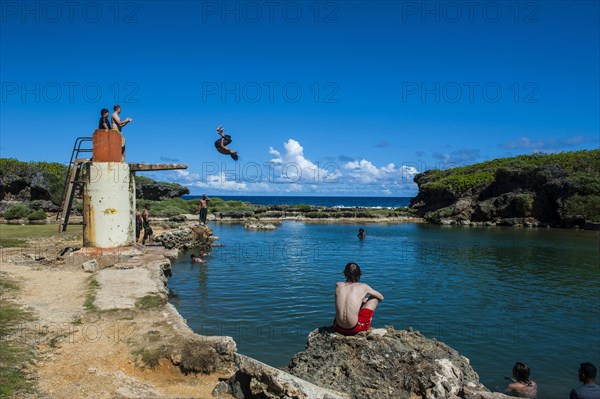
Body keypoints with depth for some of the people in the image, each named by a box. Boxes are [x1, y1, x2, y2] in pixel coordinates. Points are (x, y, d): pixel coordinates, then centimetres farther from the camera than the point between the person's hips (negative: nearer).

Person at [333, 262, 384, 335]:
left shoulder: (338, 285, 2)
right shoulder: (363, 287, -3)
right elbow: (381, 297, 15)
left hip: (338, 328, 4)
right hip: (354, 329, -4)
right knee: (375, 298, 16)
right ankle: (366, 326, 29)